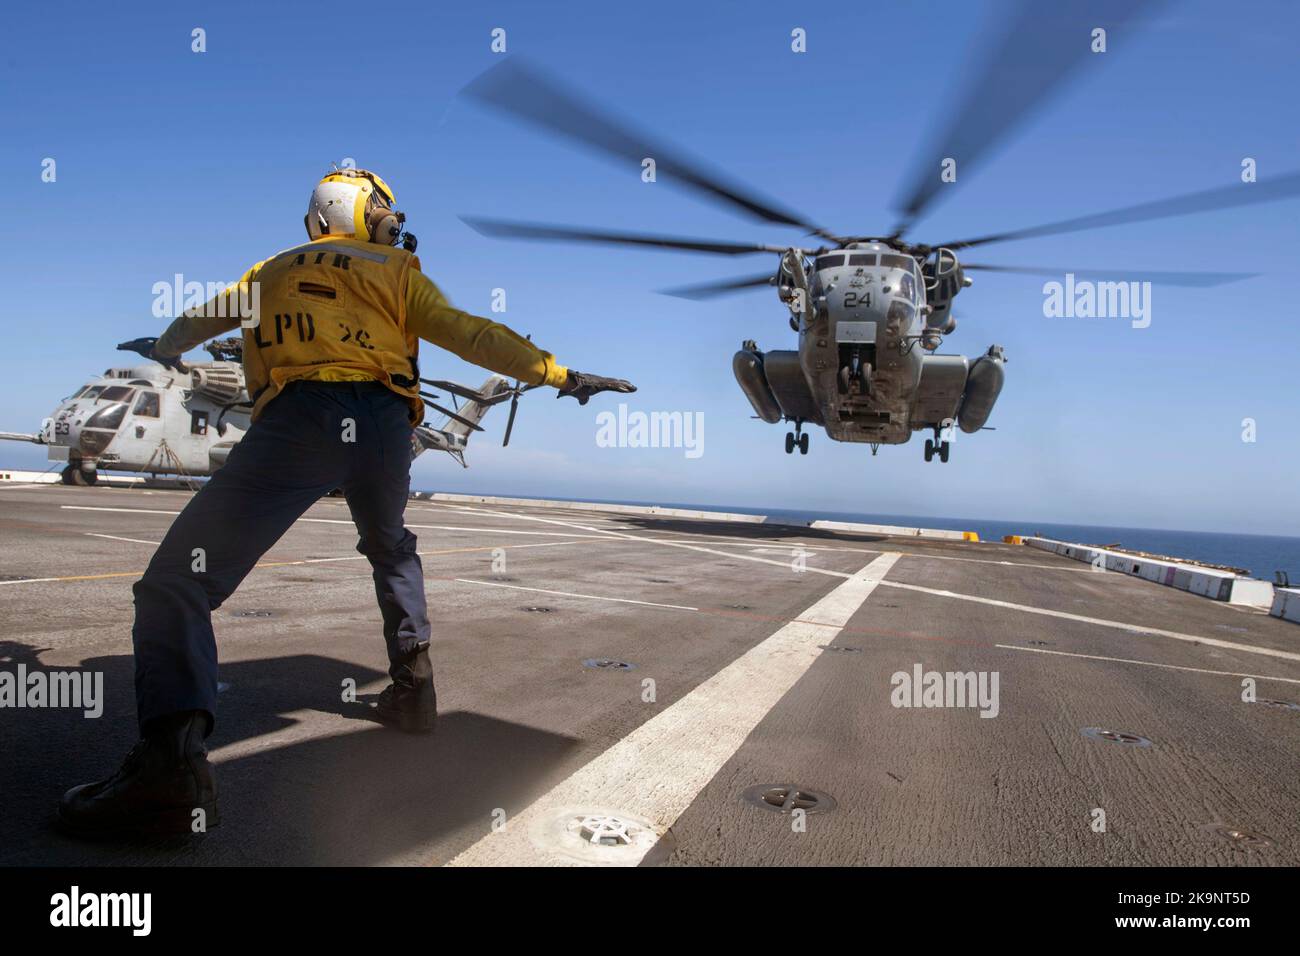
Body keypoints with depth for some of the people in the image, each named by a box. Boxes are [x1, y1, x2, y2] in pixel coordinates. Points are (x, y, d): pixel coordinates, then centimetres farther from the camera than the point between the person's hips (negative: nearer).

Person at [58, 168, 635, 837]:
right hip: (382, 421, 2)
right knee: (391, 549, 31)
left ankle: (171, 754, -22)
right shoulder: (397, 272, 23)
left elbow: (193, 323, 43)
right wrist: (562, 375, 14)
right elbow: (474, 337, 12)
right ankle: (412, 685, 26)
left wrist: (164, 352, 65)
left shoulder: (273, 268, 28)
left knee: (177, 581, -2)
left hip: (295, 418, -1)